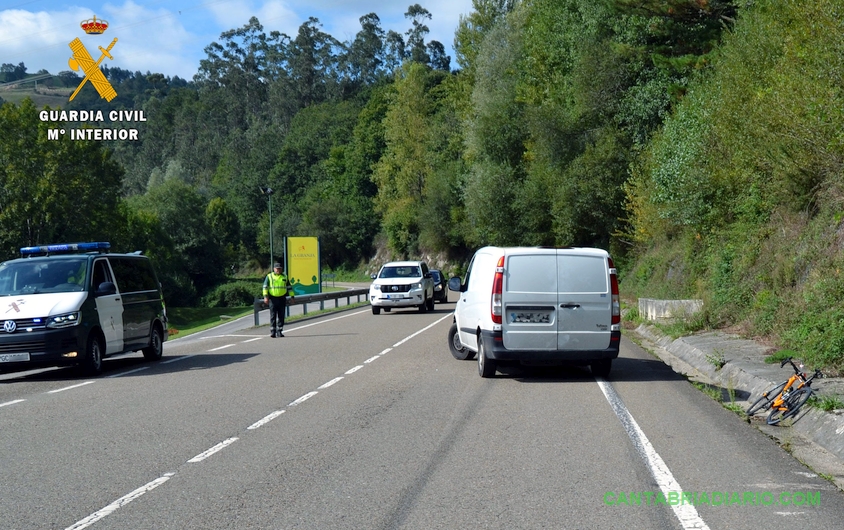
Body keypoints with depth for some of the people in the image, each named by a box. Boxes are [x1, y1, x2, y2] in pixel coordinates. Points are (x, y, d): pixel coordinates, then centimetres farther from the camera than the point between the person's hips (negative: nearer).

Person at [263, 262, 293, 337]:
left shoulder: (284, 277, 13)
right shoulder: (269, 276, 4)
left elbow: (289, 287, 18)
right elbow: (265, 287, 0)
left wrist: (292, 296, 13)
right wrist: (265, 296, -11)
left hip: (282, 299, 3)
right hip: (273, 299, -3)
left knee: (281, 316, 2)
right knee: (273, 316, -4)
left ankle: (280, 331, 8)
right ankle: (272, 331, -1)